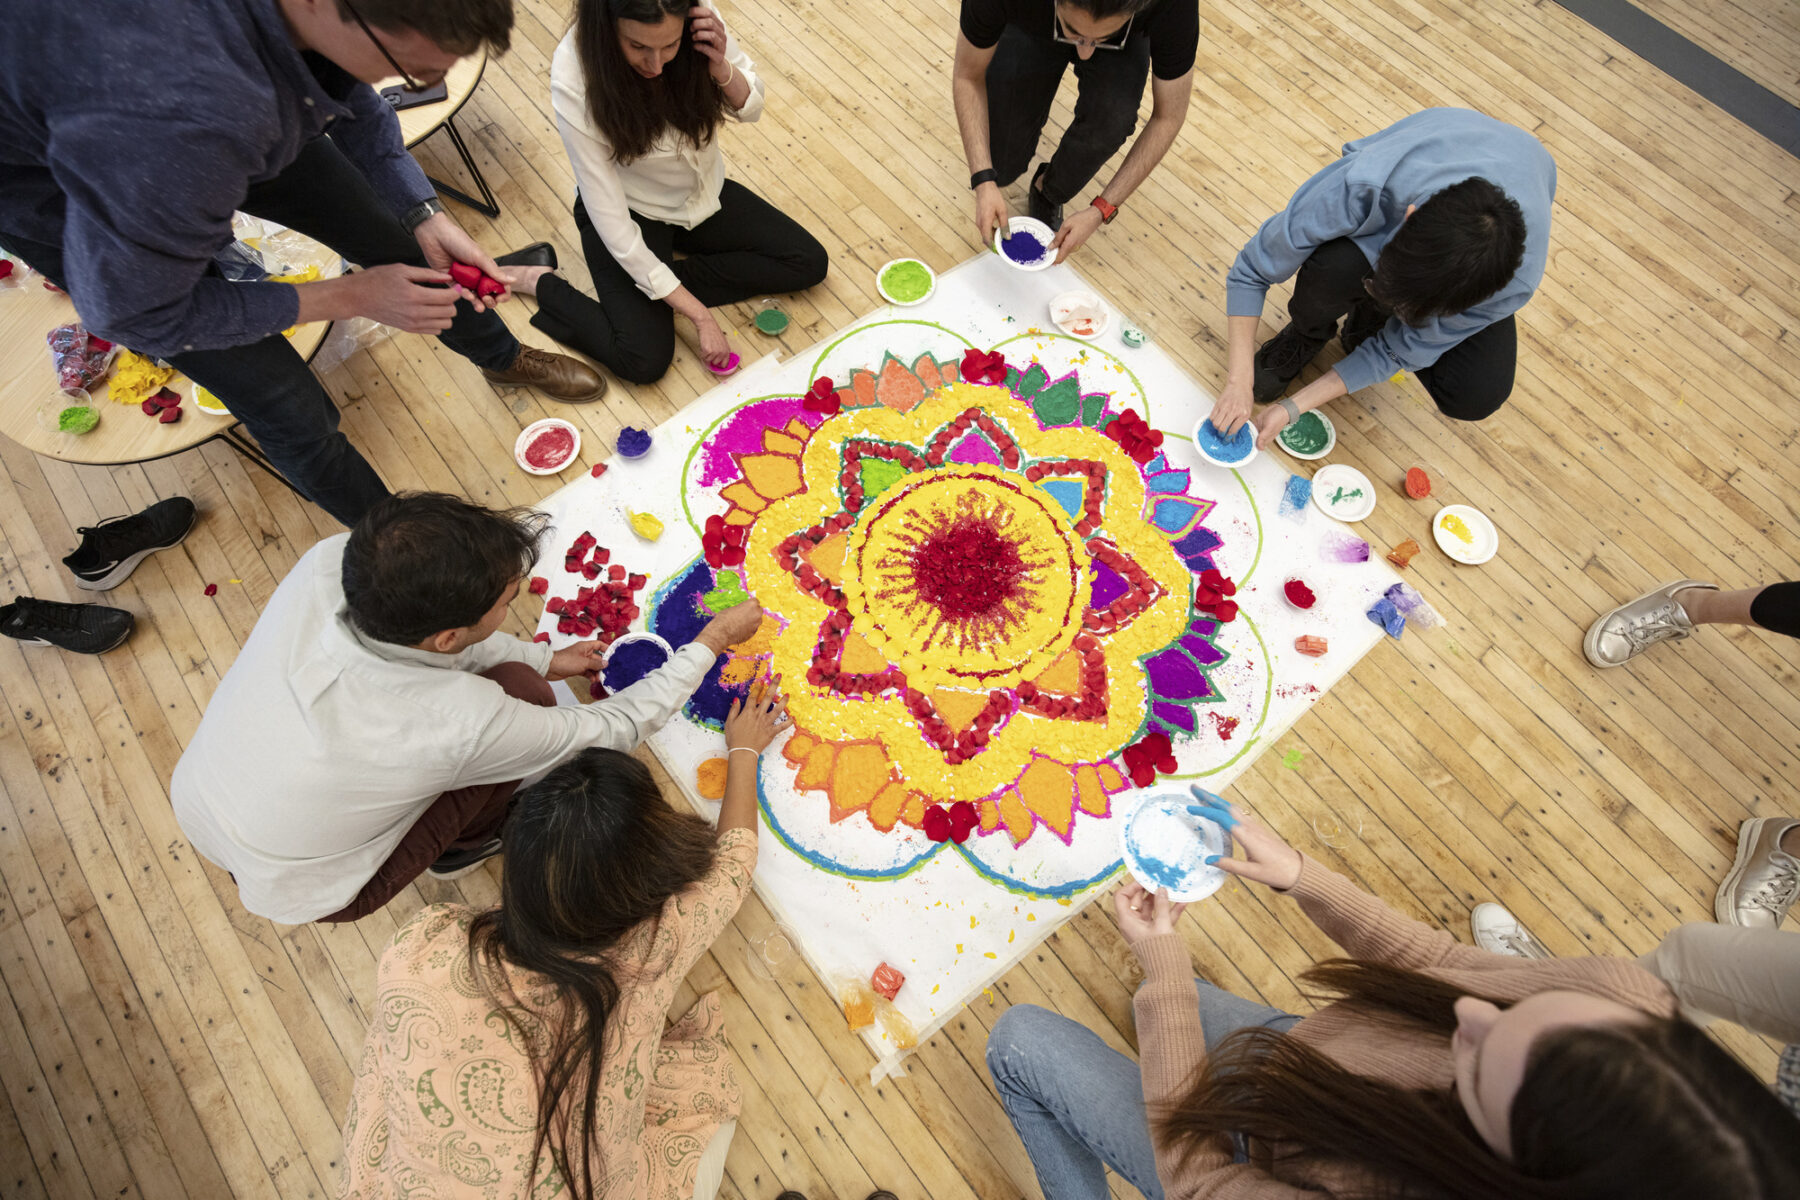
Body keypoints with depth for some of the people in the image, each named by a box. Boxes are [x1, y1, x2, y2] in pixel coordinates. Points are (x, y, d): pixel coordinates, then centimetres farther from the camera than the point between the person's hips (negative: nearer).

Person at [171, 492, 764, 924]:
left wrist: (544, 657, 2)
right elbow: (615, 729, -23)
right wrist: (710, 644, -13)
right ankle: (465, 843, 15)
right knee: (520, 687, -13)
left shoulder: (327, 561, -27)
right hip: (287, 892, -5)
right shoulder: (465, 722, -39)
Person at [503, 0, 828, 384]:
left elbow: (750, 108, -3)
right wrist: (699, 315, -30)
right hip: (631, 211, -5)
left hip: (702, 192, 6)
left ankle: (668, 284, -3)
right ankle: (540, 282, 6)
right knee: (645, 360, -22)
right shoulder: (574, 79, -32)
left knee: (809, 263, -6)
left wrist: (721, 69, -29)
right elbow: (612, 224, -29)